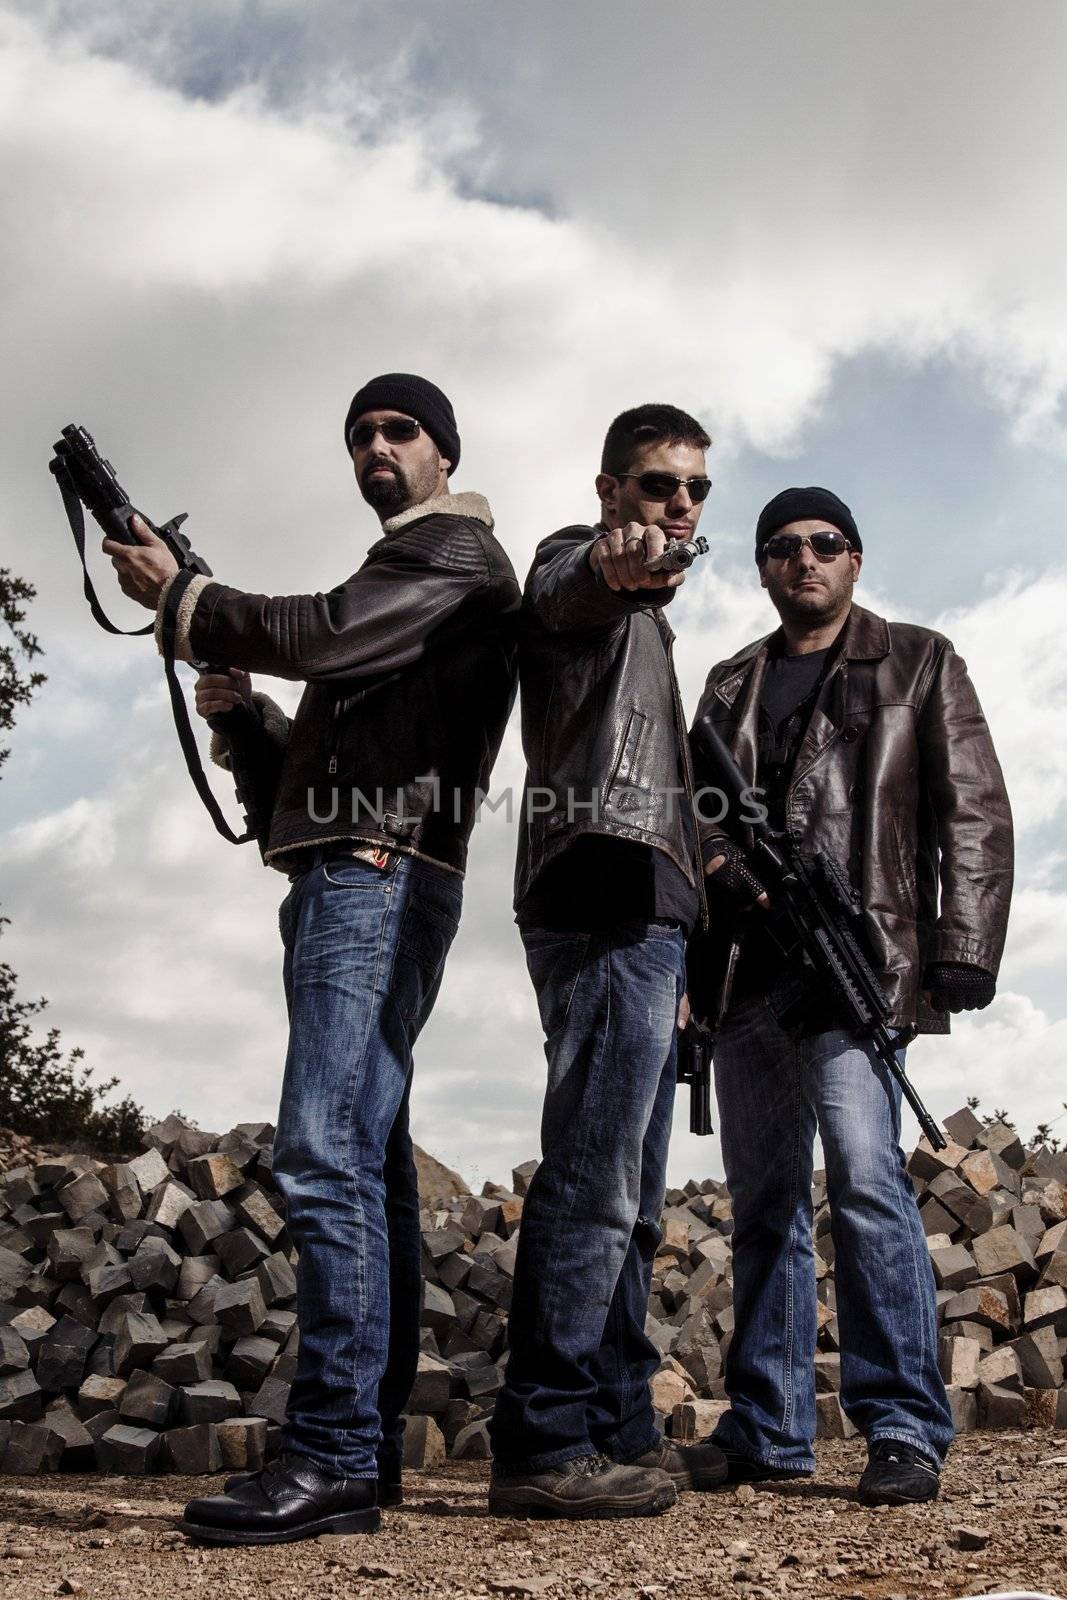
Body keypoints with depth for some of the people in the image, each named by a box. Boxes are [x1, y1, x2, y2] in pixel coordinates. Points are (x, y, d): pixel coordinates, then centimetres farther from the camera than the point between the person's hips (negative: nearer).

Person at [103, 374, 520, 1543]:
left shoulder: (457, 551, 5)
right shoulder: (390, 580, 31)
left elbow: (327, 635, -14)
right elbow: (302, 767, 26)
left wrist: (180, 599, -2)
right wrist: (238, 711, 8)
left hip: (379, 874, -10)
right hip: (345, 883, 10)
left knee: (327, 1153, -18)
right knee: (365, 1162, 6)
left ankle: (334, 1455, -17)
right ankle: (369, 1448, 11)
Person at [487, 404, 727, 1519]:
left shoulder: (639, 613, 30)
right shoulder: (579, 563, 3)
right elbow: (562, 588, -25)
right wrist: (612, 564, -47)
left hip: (640, 916, 10)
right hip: (604, 898, -10)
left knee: (625, 1194, 10)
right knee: (593, 1176, -15)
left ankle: (620, 1431, 16)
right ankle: (541, 1446, -12)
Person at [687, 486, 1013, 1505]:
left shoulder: (919, 664, 11)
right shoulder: (730, 687, 22)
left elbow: (973, 815, 3)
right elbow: (694, 815, 19)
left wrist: (962, 956, -7)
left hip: (858, 963, -4)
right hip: (748, 974, 5)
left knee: (864, 1177, -17)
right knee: (763, 1202, 6)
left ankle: (903, 1429, -6)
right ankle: (768, 1432, 15)